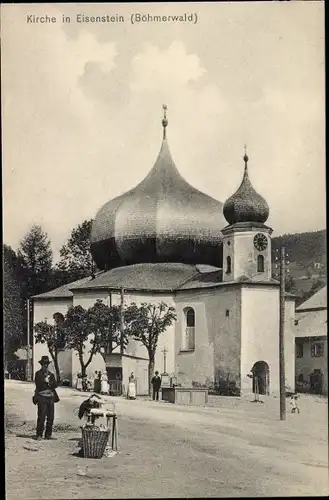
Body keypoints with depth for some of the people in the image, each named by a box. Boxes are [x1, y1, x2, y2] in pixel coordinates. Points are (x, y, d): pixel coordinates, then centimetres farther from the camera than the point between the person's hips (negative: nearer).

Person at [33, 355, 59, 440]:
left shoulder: (51, 374, 19)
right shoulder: (38, 374, 4)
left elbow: (55, 385, 7)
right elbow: (38, 385, -9)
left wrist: (48, 382, -7)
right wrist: (45, 381, -9)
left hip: (51, 397, 5)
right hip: (41, 397, -5)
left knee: (51, 417, 3)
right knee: (41, 416, -9)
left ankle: (48, 434, 11)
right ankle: (39, 435, -3)